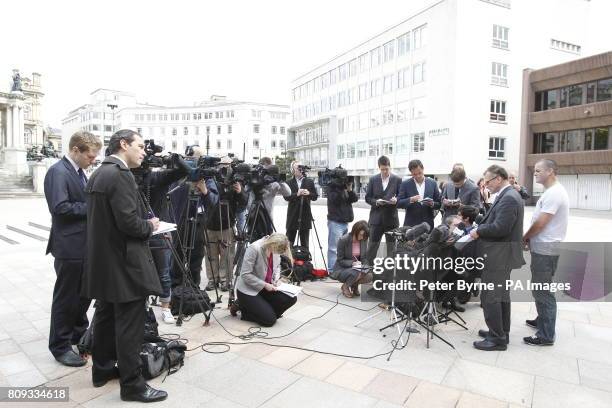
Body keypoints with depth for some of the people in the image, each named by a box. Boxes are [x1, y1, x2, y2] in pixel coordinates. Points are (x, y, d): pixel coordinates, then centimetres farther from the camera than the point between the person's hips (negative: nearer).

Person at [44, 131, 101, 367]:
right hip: (69, 246, -9)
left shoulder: (79, 172, 12)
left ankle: (79, 334, 37)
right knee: (66, 297, 5)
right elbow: (60, 207, -25)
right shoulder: (58, 172, -15)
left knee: (85, 293, 20)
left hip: (85, 244, 9)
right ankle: (60, 346, 21)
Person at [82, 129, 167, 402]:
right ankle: (132, 384, 9)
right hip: (124, 261, -10)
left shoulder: (98, 173, 12)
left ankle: (102, 369, 34)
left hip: (103, 259, 10)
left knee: (106, 316, 20)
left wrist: (145, 223, 13)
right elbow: (128, 222, -25)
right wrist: (150, 226, -6)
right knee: (129, 325, -2)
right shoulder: (121, 175, -19)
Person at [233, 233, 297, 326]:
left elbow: (277, 266, 14)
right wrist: (264, 285, -23)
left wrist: (276, 279, -4)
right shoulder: (254, 249, -26)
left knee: (291, 298, -13)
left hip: (266, 287, 7)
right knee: (269, 320, -17)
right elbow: (245, 275, -24)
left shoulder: (274, 249, -5)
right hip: (248, 290, -7)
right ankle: (244, 309, 6)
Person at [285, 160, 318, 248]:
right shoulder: (289, 183, 3)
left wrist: (309, 193, -16)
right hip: (293, 215, -1)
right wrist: (297, 194, -23)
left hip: (305, 215, 1)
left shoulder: (310, 182, 7)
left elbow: (315, 197, 4)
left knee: (305, 243, 7)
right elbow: (286, 197, -8)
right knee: (289, 241, 6)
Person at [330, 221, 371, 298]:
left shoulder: (363, 240, -5)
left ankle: (354, 284, 8)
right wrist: (353, 263, -29)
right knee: (356, 273, -35)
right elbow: (340, 260, -14)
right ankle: (345, 286, -2)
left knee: (369, 276, -24)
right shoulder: (343, 240, -19)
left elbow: (364, 258, 5)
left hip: (358, 268, 5)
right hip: (341, 269, -4)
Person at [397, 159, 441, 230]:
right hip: (411, 224, -1)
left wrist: (432, 204, -12)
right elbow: (398, 203, -4)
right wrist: (411, 200, -20)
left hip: (428, 224, 2)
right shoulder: (405, 184, 1)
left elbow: (439, 204, 9)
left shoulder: (432, 183, 6)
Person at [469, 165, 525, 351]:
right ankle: (502, 332, 31)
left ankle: (497, 339, 7)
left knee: (489, 297, -3)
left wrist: (478, 231, -13)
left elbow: (500, 228, -26)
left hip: (498, 256, -11)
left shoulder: (508, 198, -19)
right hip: (501, 255, 11)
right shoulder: (508, 195, 13)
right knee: (501, 295, 18)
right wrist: (480, 228, 3)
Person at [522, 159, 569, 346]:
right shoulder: (552, 191, 14)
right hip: (543, 247, 10)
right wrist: (530, 239, 10)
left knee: (542, 291, -4)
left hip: (545, 249, -10)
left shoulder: (554, 193, -18)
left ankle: (546, 335, 4)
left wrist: (524, 238, -5)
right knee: (540, 289, 21)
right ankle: (542, 320, 35)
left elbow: (540, 223, -20)